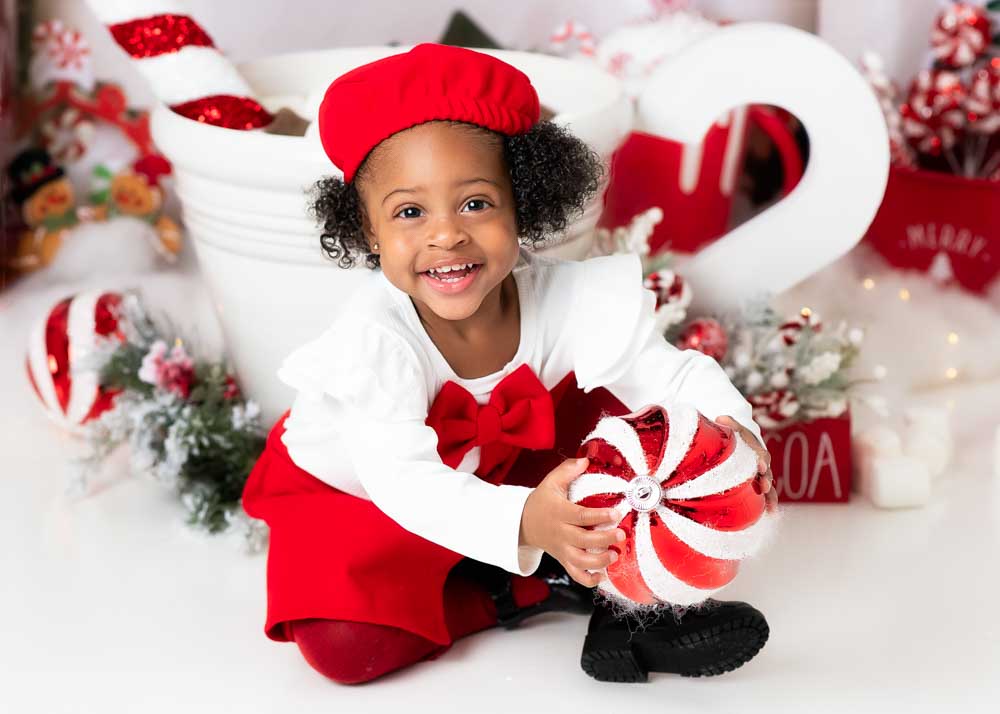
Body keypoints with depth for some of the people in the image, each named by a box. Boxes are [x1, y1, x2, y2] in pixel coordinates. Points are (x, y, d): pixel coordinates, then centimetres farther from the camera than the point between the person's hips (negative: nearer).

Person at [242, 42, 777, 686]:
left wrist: (730, 428, -44)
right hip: (353, 499, -3)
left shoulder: (563, 299, -23)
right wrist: (525, 523, -61)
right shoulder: (373, 339, -35)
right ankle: (532, 592, -9)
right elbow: (404, 480, -44)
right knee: (343, 644, -27)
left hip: (498, 477, 3)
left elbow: (675, 373, -19)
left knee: (615, 400, -13)